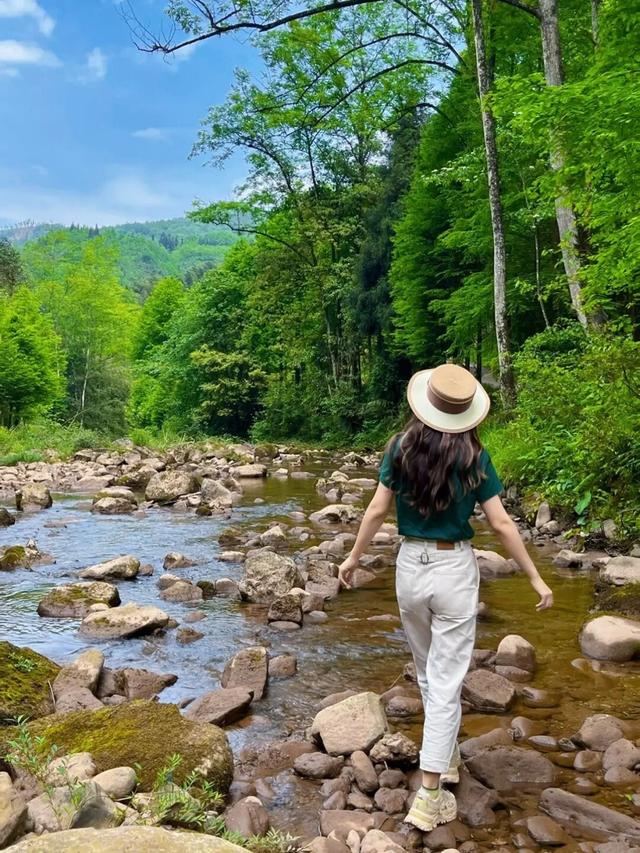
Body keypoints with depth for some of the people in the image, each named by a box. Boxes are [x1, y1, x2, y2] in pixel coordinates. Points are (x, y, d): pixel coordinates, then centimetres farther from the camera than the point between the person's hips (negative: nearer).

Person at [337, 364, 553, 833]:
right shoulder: (475, 458, -9)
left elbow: (377, 511, -2)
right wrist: (536, 578, 2)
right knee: (446, 680, 3)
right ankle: (430, 793, 6)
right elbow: (502, 524, -7)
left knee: (429, 672, 22)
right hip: (455, 570, -2)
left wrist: (354, 557, 11)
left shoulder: (402, 447, -5)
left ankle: (447, 753, 40)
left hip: (411, 566, 3)